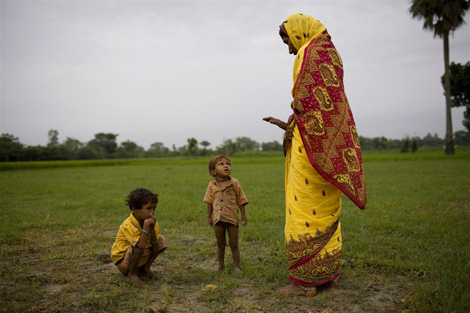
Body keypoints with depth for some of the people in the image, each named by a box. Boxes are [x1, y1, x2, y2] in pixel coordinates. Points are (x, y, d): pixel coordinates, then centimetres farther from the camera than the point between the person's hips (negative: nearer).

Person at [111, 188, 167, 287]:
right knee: (138, 247, -37)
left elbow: (156, 248, -13)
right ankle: (132, 274, -12)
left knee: (161, 239, -5)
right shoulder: (128, 225, -28)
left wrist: (152, 228, -26)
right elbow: (140, 246, -40)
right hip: (123, 262, -7)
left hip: (141, 259, 7)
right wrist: (146, 226, -39)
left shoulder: (151, 222, -8)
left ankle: (146, 269, 4)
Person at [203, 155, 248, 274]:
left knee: (234, 244, 6)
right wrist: (209, 216, 6)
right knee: (220, 244, 15)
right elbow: (209, 201, 6)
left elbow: (241, 200, 0)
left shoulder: (234, 183, -5)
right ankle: (220, 265, 29)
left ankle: (236, 266, 17)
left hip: (232, 218, -2)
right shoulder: (212, 185, -2)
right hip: (218, 218, 2)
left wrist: (243, 216, -2)